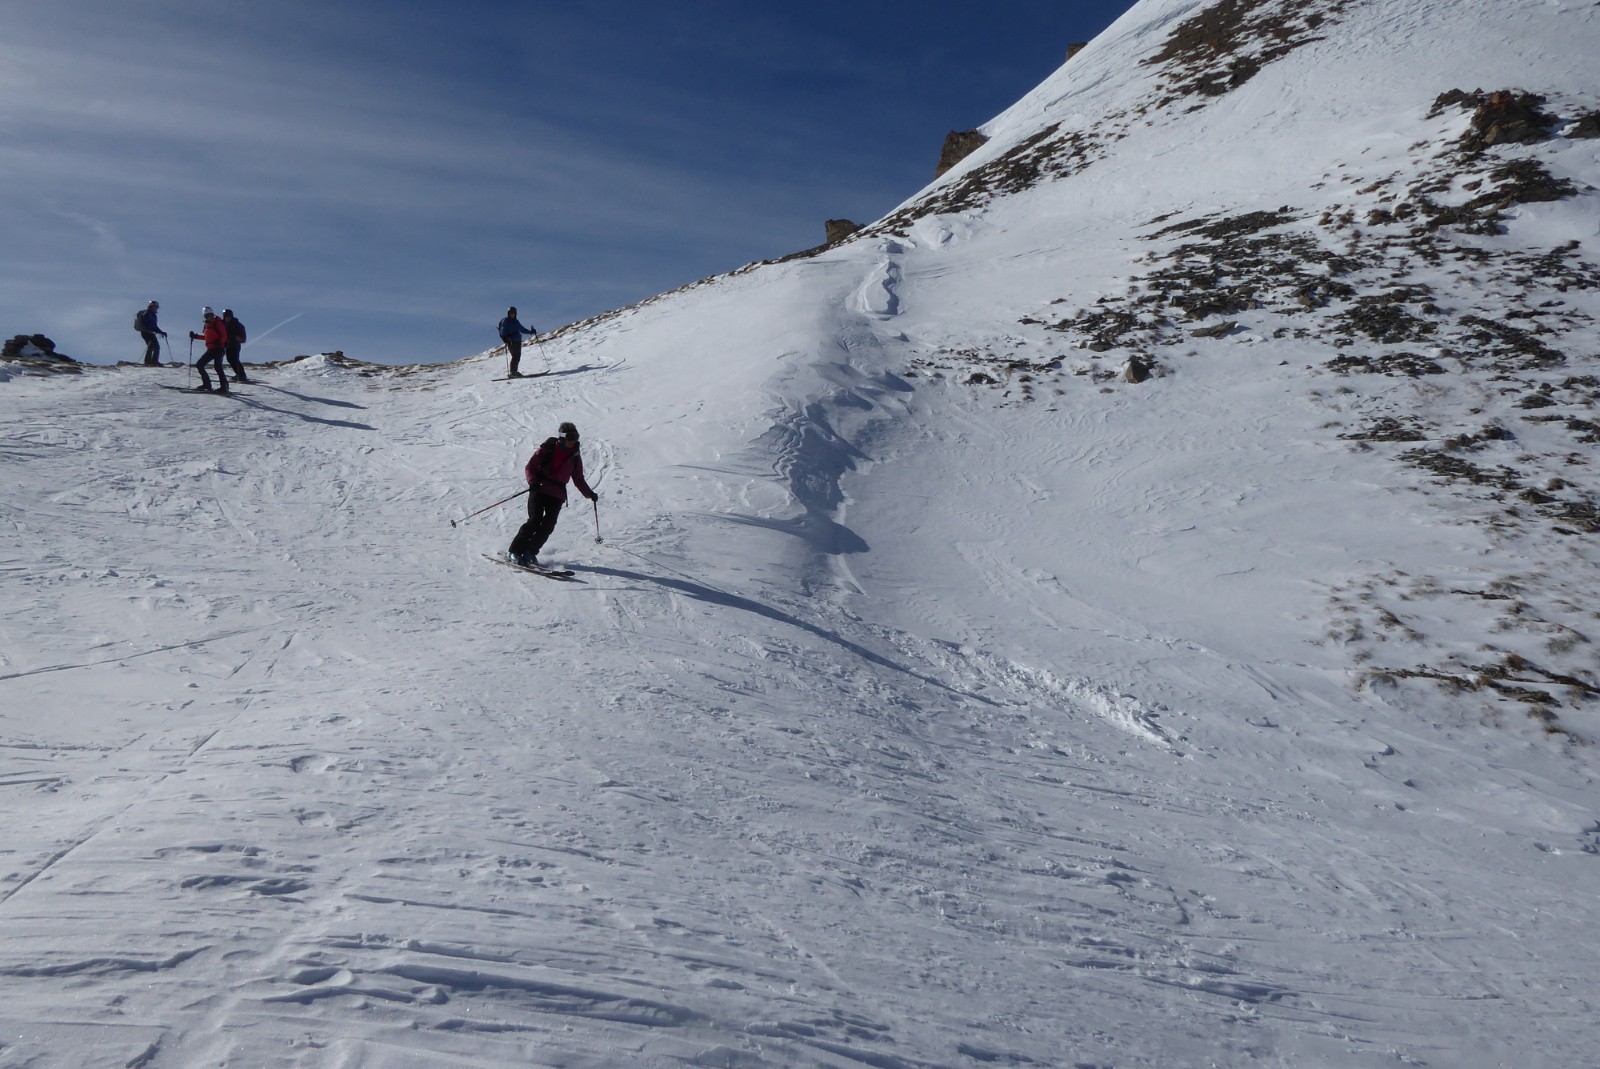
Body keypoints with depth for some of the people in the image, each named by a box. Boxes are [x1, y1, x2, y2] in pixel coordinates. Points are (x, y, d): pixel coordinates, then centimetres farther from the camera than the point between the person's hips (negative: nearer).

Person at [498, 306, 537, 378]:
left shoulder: (516, 322, 20)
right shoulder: (505, 321, 0)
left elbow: (522, 329, 30)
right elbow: (503, 331, -10)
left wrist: (531, 332, 20)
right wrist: (505, 338, -28)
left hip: (518, 341, 7)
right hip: (511, 341, -7)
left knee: (518, 357, 4)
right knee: (515, 356, -16)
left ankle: (514, 372, 11)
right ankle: (512, 373, -18)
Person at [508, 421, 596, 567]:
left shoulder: (575, 457, 10)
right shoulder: (546, 449, -1)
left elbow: (578, 479, 20)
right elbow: (530, 467, 0)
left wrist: (589, 493, 9)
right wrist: (533, 482, -18)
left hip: (557, 495, 4)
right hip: (539, 489, -3)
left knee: (548, 525, -12)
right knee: (535, 520, -15)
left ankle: (529, 552, -1)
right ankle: (515, 551, -6)